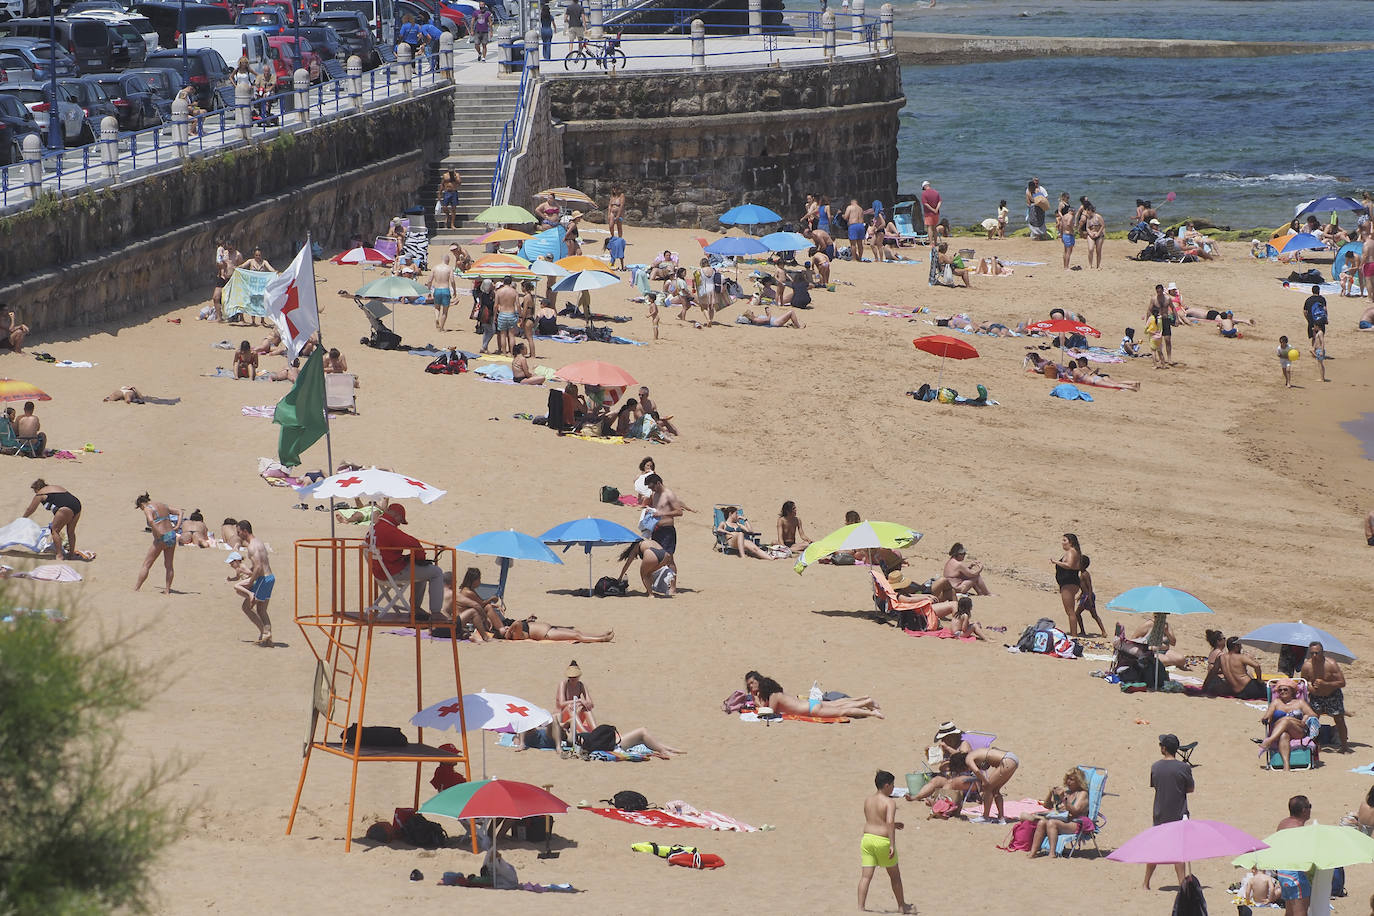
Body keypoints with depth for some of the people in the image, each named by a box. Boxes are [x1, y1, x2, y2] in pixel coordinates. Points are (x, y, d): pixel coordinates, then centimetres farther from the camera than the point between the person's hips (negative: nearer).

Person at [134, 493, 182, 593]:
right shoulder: (163, 506, 16)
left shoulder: (147, 509, -7)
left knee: (146, 565, 3)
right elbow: (180, 512, 19)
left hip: (161, 539, -7)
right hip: (172, 535, 7)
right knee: (169, 565, 13)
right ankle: (168, 590, 12)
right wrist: (177, 526, 8)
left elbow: (151, 521, -28)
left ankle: (136, 589, 6)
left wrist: (159, 534, -20)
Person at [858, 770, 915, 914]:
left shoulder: (867, 800, 8)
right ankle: (902, 906, 25)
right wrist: (892, 845, -26)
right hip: (883, 841, -5)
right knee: (895, 875, 13)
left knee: (866, 876, 3)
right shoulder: (889, 802, -12)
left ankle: (861, 907, -4)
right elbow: (890, 822, -25)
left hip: (867, 838, 5)